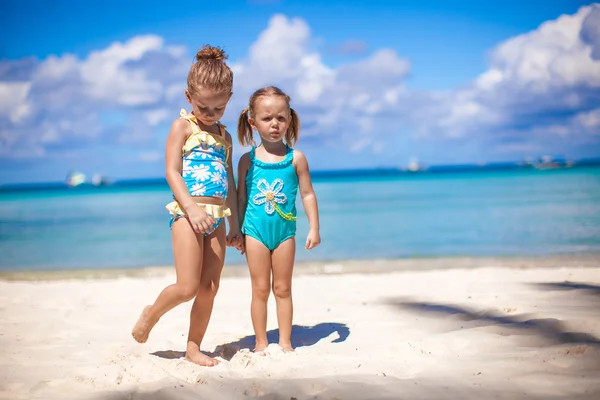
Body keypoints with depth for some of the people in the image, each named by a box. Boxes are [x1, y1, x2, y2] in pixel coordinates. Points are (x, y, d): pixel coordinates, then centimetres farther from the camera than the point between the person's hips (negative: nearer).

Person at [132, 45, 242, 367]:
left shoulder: (224, 136, 17)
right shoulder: (183, 126, 0)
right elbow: (172, 172, -10)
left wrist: (235, 226, 16)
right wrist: (192, 208, -23)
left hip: (217, 218, 6)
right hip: (187, 213, -6)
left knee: (209, 289, 4)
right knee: (187, 287, -10)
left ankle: (193, 348, 15)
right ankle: (150, 314, 17)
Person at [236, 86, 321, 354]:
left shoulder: (296, 158, -2)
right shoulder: (248, 160, -1)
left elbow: (307, 194, 2)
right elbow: (241, 196, 6)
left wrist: (314, 228, -1)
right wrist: (237, 231, 6)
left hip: (285, 231, 0)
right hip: (255, 231, 0)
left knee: (282, 289, 9)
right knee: (260, 289, 6)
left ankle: (285, 342, 18)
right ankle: (261, 343, 16)